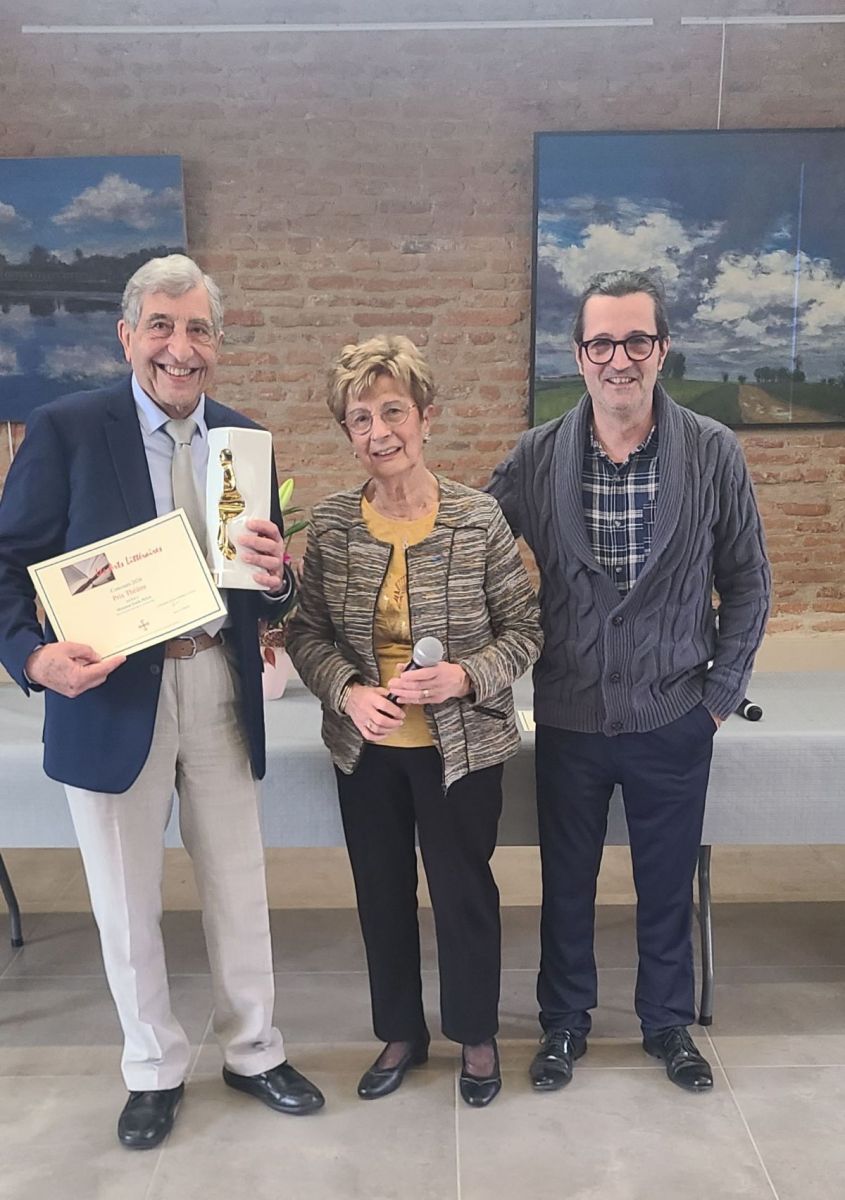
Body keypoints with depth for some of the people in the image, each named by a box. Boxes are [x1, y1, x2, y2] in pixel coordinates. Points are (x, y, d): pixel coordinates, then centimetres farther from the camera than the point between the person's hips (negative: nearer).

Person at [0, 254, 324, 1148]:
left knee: (239, 889, 16)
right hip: (112, 696, -2)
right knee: (126, 904, 14)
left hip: (222, 693, 3)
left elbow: (268, 588, 7)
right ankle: (153, 1070, 38)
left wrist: (276, 574, -16)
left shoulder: (244, 438, 4)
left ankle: (253, 1052, 39)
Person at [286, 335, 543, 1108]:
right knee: (382, 894, 18)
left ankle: (477, 1034, 40)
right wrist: (348, 692, -17)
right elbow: (307, 632, 1)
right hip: (366, 748, 3)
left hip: (462, 746, -3)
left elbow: (524, 630, -6)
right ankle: (401, 1034, 43)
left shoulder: (480, 519, -12)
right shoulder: (330, 524, -4)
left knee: (465, 893, 14)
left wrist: (464, 676, -23)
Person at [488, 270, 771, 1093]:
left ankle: (668, 1022, 42)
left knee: (668, 885, 17)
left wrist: (724, 691, -2)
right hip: (569, 719, 1)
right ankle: (564, 1021, 40)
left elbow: (746, 583, -1)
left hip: (674, 719, 0)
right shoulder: (534, 459, -7)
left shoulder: (713, 453, -8)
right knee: (566, 883, 17)